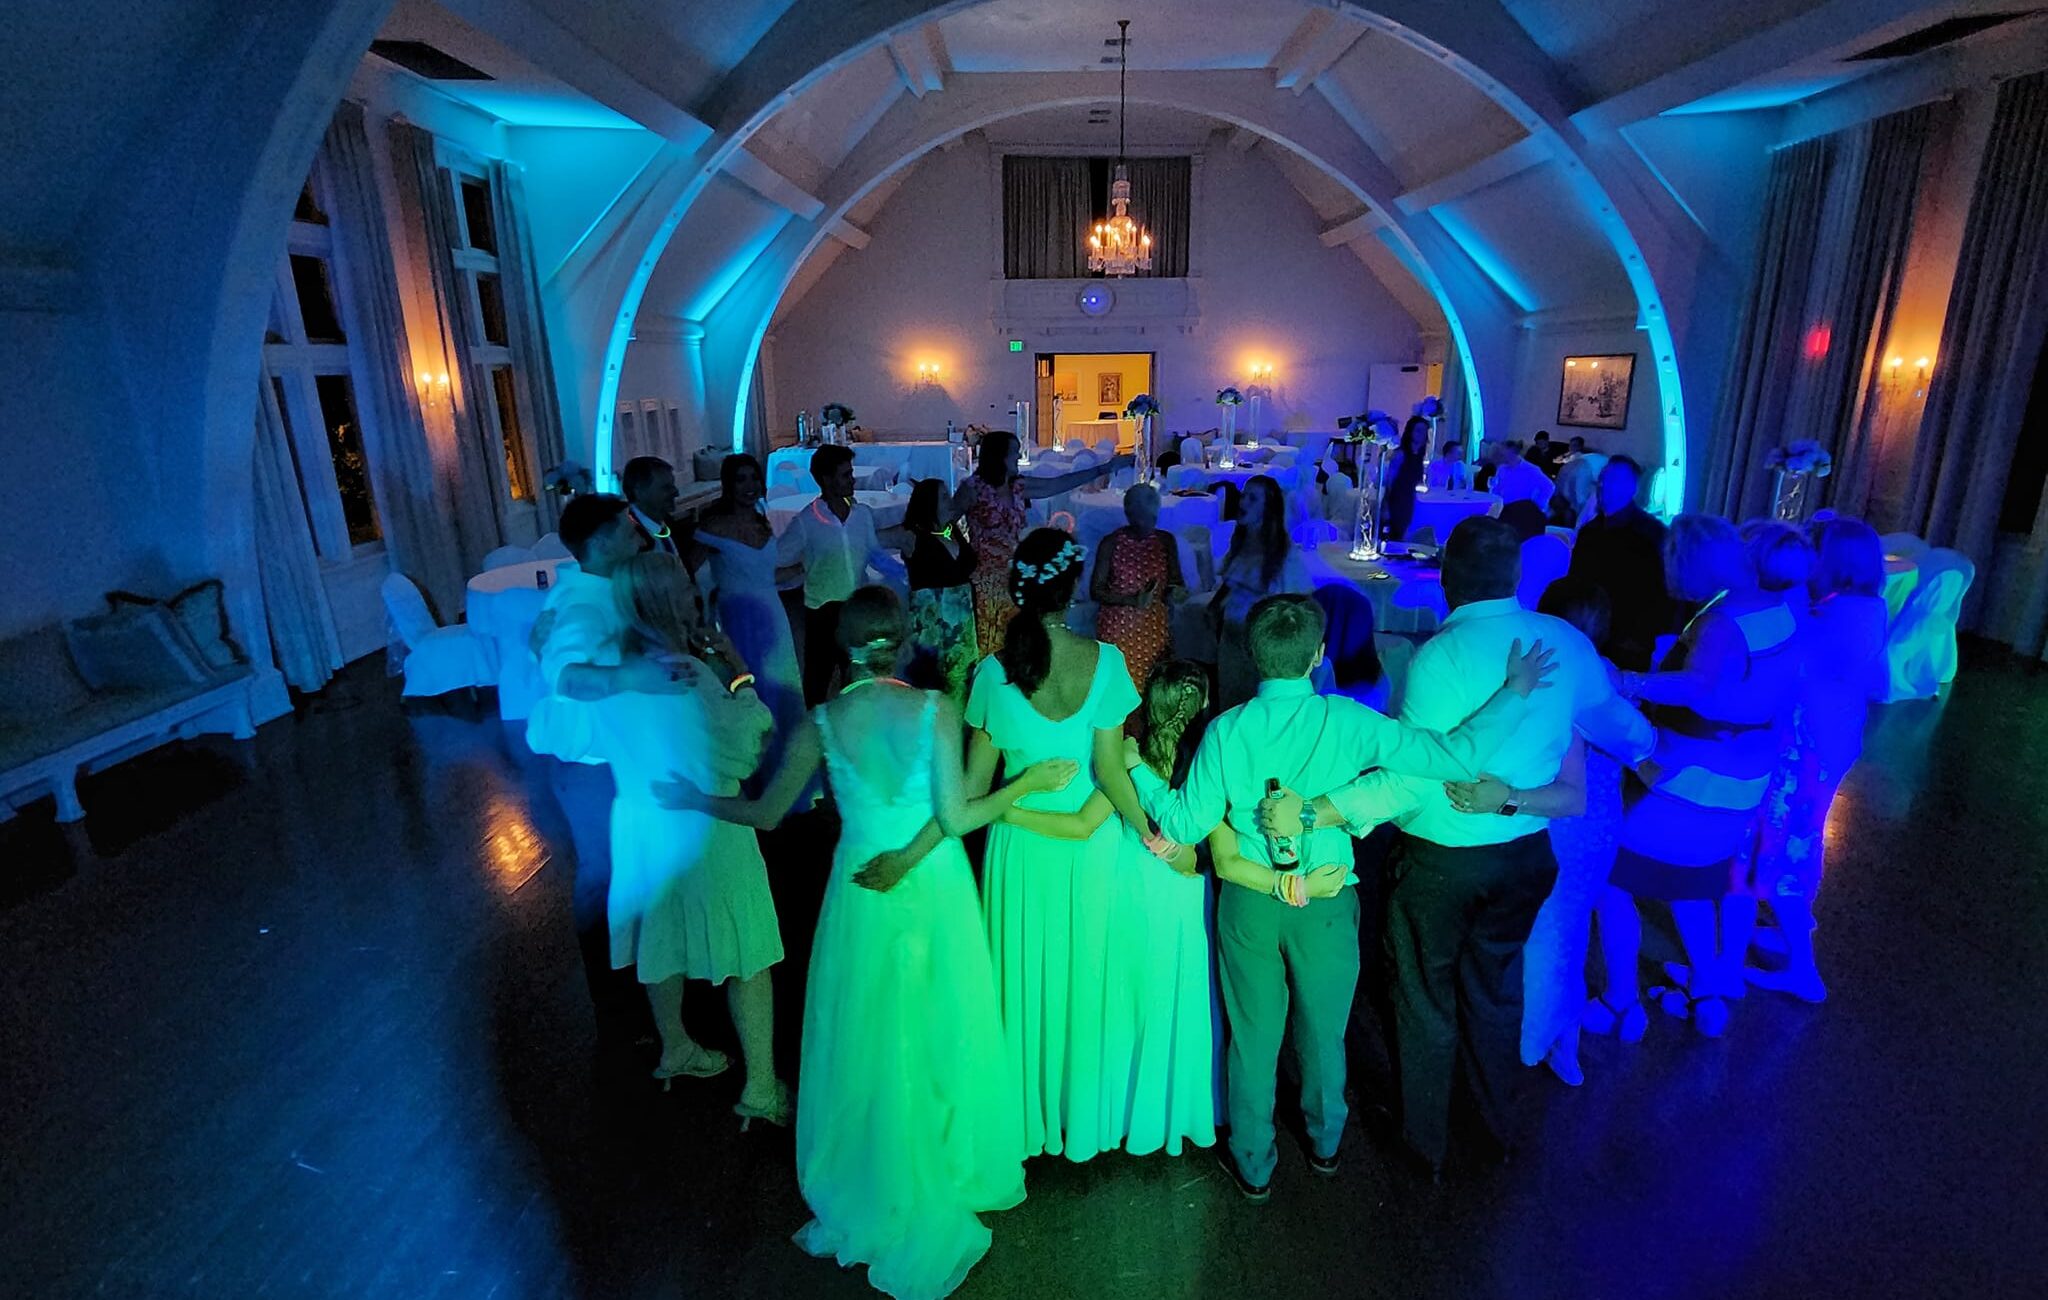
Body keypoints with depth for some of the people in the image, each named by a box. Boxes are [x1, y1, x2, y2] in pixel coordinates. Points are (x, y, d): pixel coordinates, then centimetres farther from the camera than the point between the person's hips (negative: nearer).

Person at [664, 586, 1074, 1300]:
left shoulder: (823, 722, -12)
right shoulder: (935, 709, -16)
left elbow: (766, 812, -2)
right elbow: (954, 817, -17)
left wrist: (696, 797, 15)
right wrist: (1028, 781, -5)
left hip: (864, 893, 1)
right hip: (939, 889, 0)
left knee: (867, 1039, 19)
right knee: (945, 1032, 20)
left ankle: (876, 1196, 40)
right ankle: (956, 1168, 43)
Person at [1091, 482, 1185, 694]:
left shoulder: (1166, 541, 4)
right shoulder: (1111, 543, -6)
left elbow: (1176, 580, 13)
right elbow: (1096, 591, -5)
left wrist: (1176, 592, -12)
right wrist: (1133, 601, -18)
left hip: (1154, 630, 3)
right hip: (1117, 628, -3)